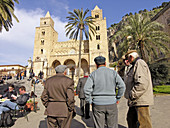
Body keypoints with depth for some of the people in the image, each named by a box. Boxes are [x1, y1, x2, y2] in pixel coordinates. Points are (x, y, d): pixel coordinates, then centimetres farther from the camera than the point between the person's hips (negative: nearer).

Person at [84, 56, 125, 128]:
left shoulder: (93, 74, -2)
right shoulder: (113, 72, 1)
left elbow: (86, 89, -10)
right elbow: (122, 86, -5)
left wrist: (90, 101, 1)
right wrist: (118, 98, 4)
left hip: (97, 104, 0)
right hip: (111, 103, 1)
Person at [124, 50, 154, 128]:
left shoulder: (139, 64, -13)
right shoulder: (135, 65, 20)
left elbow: (142, 84, -25)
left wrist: (131, 95, -19)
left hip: (141, 100, -11)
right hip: (135, 101, 11)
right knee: (131, 119, 21)